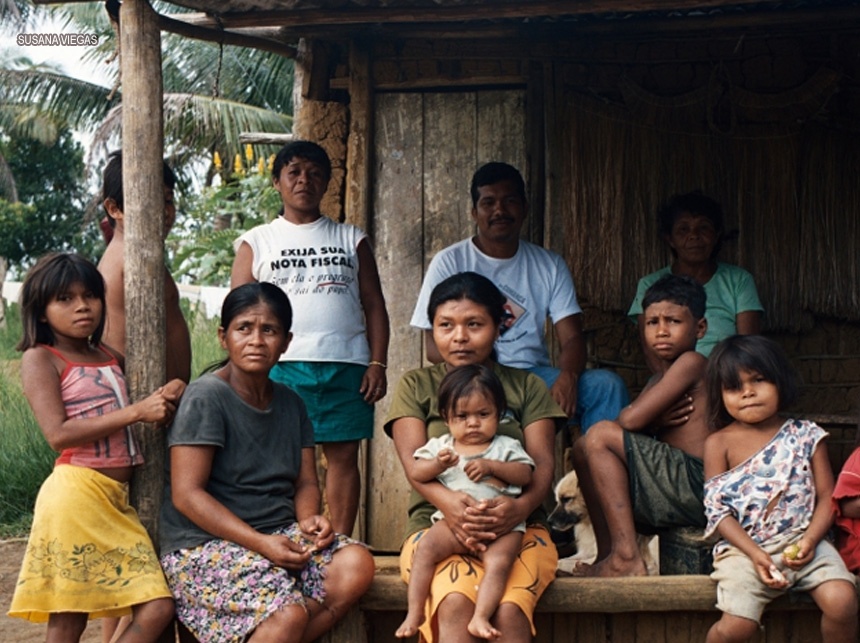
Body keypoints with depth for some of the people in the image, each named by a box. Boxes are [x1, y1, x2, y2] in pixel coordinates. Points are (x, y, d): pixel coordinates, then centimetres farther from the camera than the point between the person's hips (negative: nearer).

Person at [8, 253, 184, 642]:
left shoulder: (110, 357, 18)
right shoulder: (40, 358, -1)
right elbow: (58, 434, -14)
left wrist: (170, 393, 2)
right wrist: (136, 411, -15)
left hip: (120, 499, 7)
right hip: (76, 493, -7)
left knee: (157, 609, -4)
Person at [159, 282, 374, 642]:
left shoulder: (290, 403, 13)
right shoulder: (207, 397, -9)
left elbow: (305, 482, 15)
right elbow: (186, 494, -14)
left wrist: (309, 518, -9)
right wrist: (259, 542, -21)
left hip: (281, 533, 7)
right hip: (205, 544, -7)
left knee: (356, 565, -20)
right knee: (288, 614, -31)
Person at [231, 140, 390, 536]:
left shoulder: (352, 240, 17)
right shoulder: (256, 243, 13)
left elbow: (374, 305, 13)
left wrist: (378, 364, 1)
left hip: (346, 365, 2)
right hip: (282, 365, -1)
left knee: (343, 455, 1)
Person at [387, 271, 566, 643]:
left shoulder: (527, 387, 17)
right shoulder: (415, 386, 15)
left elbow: (542, 462, 4)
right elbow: (413, 460, -1)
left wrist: (521, 505, -21)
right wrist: (447, 501, -25)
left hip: (517, 528, 1)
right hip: (435, 524, 0)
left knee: (508, 611, -32)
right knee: (455, 604, -34)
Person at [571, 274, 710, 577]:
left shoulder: (692, 363, -8)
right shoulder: (659, 378, 21)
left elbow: (631, 419, -16)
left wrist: (657, 420, 4)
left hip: (697, 484, -10)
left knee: (599, 436, -17)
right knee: (583, 449, 16)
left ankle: (627, 558, -20)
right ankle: (607, 554, 9)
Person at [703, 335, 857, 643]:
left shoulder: (805, 435, 8)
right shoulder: (719, 443, 3)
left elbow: (827, 496, 5)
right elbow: (718, 510, -3)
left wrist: (810, 540, -13)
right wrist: (755, 554, -15)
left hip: (802, 541, 2)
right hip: (744, 547, -2)